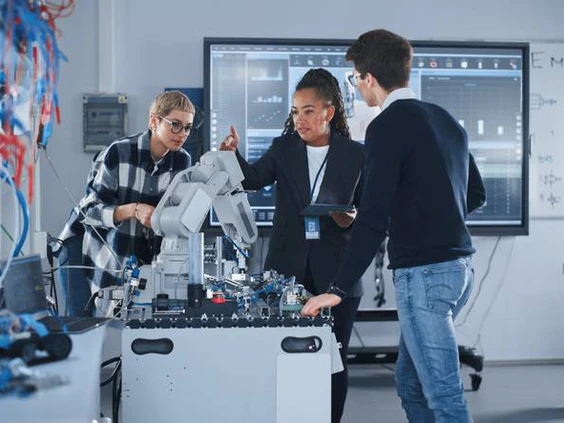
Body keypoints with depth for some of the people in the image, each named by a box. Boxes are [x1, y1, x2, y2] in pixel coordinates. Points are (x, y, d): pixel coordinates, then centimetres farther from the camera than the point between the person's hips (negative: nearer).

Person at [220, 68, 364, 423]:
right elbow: (254, 178, -11)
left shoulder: (355, 154, 3)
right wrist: (233, 155, -30)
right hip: (287, 269, 1)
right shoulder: (283, 149, 6)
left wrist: (352, 219, -14)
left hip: (335, 272, -1)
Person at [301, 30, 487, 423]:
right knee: (411, 383, 18)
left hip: (425, 272, -9)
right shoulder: (446, 120, 12)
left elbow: (374, 219, -18)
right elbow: (476, 194, 20)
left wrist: (338, 290, -14)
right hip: (459, 265, 9)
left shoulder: (387, 127, -12)